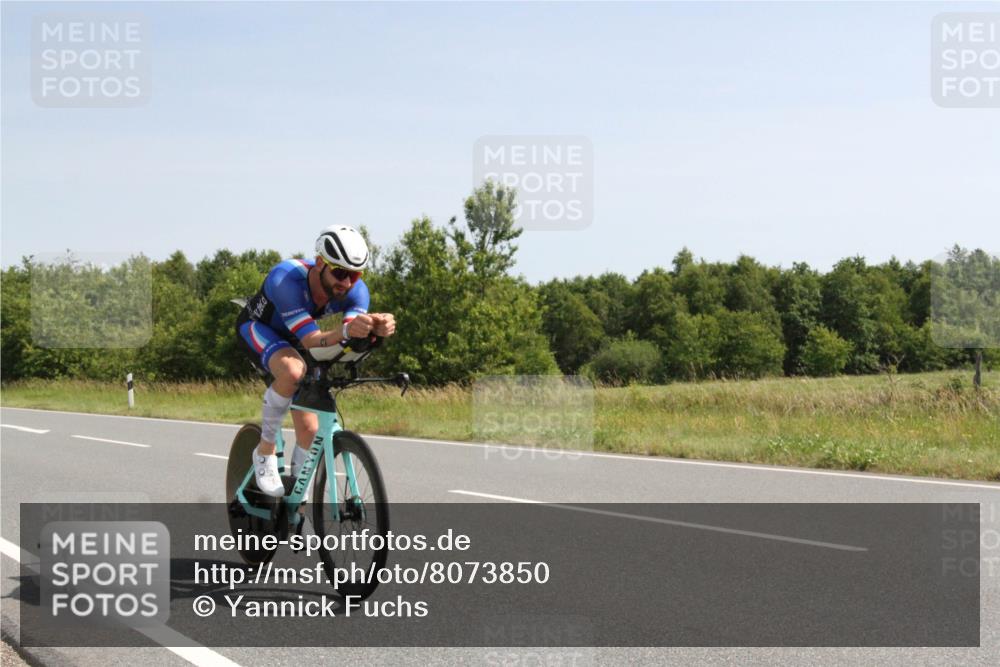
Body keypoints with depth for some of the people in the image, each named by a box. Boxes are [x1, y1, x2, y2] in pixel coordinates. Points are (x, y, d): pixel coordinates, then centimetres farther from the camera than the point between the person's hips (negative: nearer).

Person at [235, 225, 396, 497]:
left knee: (309, 428, -3)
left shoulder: (355, 290, -25)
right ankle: (265, 450, -17)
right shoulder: (286, 279, -40)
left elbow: (354, 336, -41)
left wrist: (377, 327, -64)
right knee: (293, 370, -38)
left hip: (291, 340, 5)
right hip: (256, 327, -5)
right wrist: (346, 331, -66)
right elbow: (311, 340, -45)